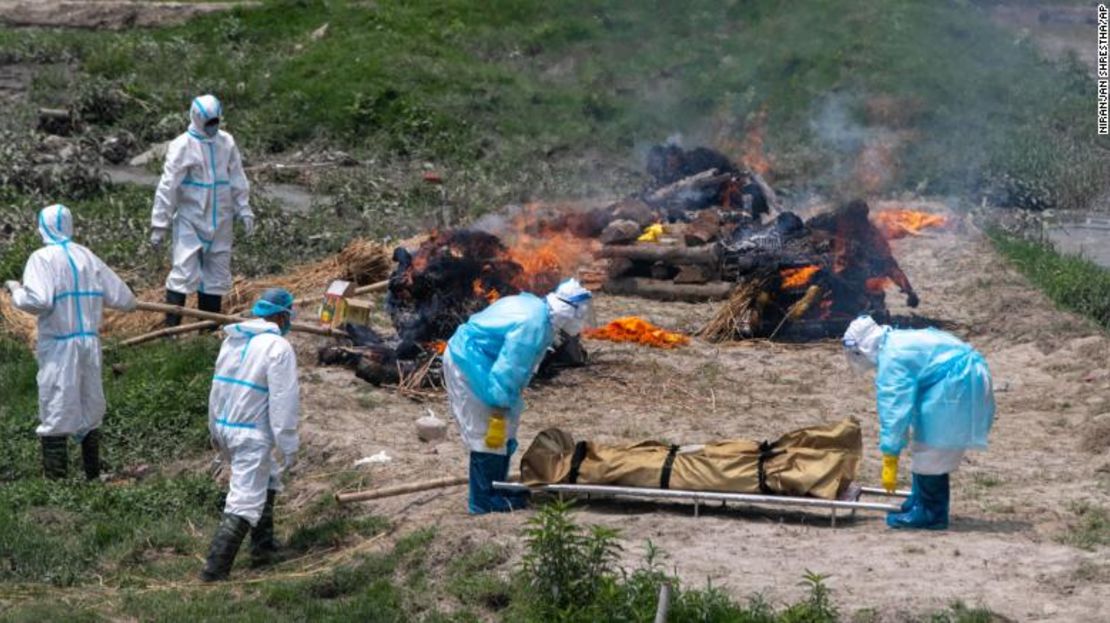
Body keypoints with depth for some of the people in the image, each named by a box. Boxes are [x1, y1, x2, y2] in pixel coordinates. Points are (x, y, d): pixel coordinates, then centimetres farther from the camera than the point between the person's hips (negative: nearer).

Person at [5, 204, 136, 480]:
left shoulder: (43, 258, -8)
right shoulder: (88, 257, 8)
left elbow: (38, 301, -22)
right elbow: (124, 300, 7)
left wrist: (16, 291, -3)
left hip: (58, 347, -5)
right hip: (90, 343, 5)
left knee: (55, 417, -1)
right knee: (90, 413, 16)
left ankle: (57, 479, -3)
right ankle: (93, 475, 23)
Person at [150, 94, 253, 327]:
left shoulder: (226, 143, 5)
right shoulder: (183, 146, -10)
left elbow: (238, 181, 14)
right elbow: (167, 186, -11)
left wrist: (244, 211, 10)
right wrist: (159, 224, -13)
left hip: (220, 222, 5)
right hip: (190, 221, -5)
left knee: (217, 273, 10)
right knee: (185, 271, -11)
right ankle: (171, 327, -8)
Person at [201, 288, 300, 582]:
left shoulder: (232, 340, 10)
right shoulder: (278, 347, -14)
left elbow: (217, 387, 16)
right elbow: (283, 401, -16)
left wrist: (215, 430, 26)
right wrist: (288, 447, -12)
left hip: (225, 427, 9)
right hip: (252, 435, -9)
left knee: (267, 481, 27)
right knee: (244, 501, -6)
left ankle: (263, 547, 31)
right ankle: (215, 569, -11)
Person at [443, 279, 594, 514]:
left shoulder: (534, 307, 7)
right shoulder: (531, 326, -25)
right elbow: (507, 372, -27)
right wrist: (499, 417, -24)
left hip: (465, 356, 11)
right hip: (469, 363, -11)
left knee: (503, 430, 15)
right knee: (488, 434, -8)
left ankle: (496, 488, 23)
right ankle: (486, 500, -2)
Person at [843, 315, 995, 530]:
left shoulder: (892, 359, -15)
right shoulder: (899, 341, 16)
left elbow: (894, 410, -18)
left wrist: (890, 459, -16)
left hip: (955, 386, -11)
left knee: (931, 453, -5)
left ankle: (930, 514, 0)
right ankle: (919, 503, 28)